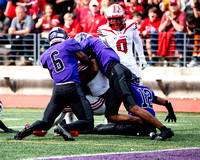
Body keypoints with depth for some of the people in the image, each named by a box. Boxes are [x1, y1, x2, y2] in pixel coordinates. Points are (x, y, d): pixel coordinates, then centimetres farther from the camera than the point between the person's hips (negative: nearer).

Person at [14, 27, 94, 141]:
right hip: (73, 87, -5)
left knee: (46, 122, 16)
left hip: (57, 89, 5)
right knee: (88, 122, -3)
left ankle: (31, 128, -14)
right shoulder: (69, 44, 5)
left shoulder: (45, 55, 19)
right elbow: (86, 60, 7)